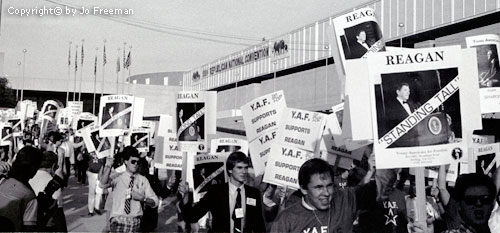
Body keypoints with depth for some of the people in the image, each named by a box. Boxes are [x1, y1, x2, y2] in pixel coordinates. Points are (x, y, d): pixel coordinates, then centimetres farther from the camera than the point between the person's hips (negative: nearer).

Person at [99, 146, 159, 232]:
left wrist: (142, 198, -12)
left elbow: (155, 202, 6)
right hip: (118, 221, -2)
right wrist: (108, 166, -30)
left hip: (135, 221, 2)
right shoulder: (118, 178, 2)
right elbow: (103, 184, -19)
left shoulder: (143, 180, 6)